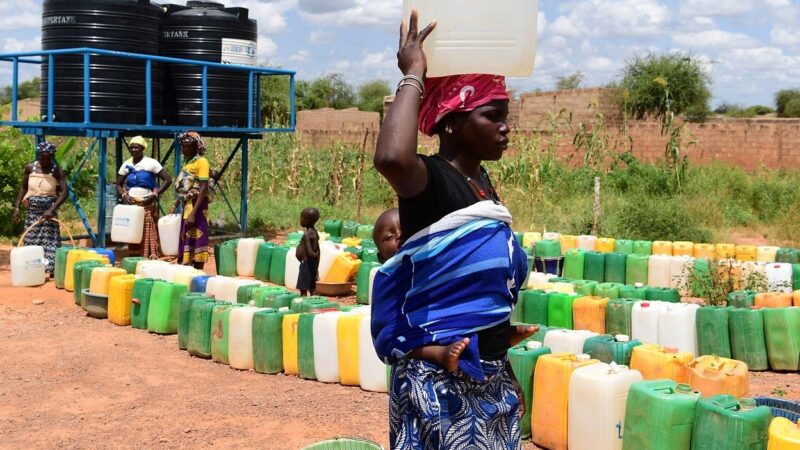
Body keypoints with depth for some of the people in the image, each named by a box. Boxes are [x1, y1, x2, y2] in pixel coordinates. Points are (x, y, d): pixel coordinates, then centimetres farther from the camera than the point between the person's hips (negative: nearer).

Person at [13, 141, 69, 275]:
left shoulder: (57, 171, -6)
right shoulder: (30, 168, 3)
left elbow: (64, 193, -15)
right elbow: (23, 187, 12)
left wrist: (51, 209, -25)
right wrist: (17, 207, 3)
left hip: (48, 211, -3)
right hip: (32, 211, 3)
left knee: (50, 241, -6)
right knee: (31, 241, 3)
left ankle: (52, 270, -6)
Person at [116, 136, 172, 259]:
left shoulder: (151, 163, -4)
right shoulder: (126, 165, 9)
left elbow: (168, 180, -8)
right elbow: (119, 185, 14)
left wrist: (155, 195, -16)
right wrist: (124, 196, -6)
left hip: (147, 206, -4)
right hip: (131, 205, 4)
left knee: (149, 237, -7)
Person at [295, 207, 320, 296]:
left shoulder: (308, 234, -20)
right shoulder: (314, 232, 8)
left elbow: (310, 253, -28)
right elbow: (317, 252, 14)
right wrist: (316, 268, 19)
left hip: (307, 264, -10)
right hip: (313, 265, 10)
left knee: (303, 289, -7)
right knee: (312, 288, 14)